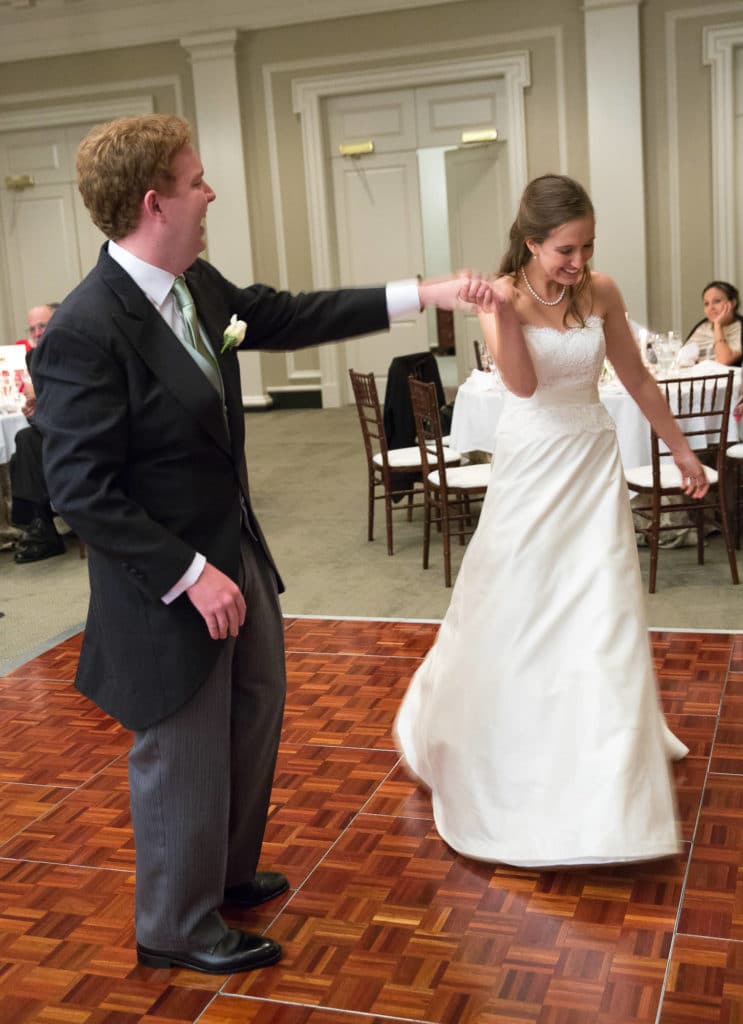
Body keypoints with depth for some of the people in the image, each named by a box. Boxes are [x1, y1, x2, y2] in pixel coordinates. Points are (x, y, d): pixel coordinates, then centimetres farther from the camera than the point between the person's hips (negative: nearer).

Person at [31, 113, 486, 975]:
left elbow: (287, 317, 12)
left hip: (234, 547, 9)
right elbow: (80, 490, -25)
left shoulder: (198, 285, -2)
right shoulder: (84, 331, -27)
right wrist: (190, 575, -24)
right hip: (167, 582, -9)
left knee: (254, 717, 25)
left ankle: (224, 871, 49)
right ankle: (177, 927, 35)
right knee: (183, 756, 10)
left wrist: (421, 295, 10)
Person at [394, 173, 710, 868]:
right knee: (509, 615, 8)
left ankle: (607, 799, 17)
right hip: (527, 469, -2)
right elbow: (524, 384, -26)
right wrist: (504, 313, -42)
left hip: (593, 468, 3)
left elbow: (637, 379, 10)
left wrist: (680, 448, 14)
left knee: (603, 621, 2)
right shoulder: (502, 296, -10)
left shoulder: (601, 292, -1)